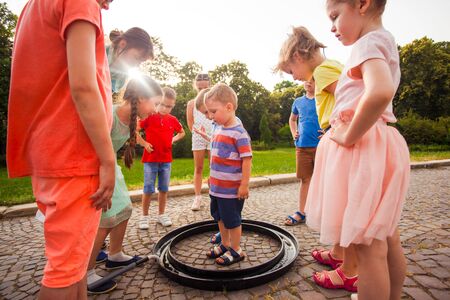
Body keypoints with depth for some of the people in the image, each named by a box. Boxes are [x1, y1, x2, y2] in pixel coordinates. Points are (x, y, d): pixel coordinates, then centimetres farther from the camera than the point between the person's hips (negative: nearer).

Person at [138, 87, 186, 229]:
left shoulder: (173, 120, 3)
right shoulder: (149, 117, -7)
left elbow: (182, 132, 20)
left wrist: (173, 139, 4)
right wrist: (144, 143, -9)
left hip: (166, 160, 4)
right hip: (150, 159, -3)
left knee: (164, 189, 10)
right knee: (148, 189, 2)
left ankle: (161, 214, 24)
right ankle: (144, 216, 18)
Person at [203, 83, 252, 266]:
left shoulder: (239, 133, -19)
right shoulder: (218, 130, 7)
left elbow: (247, 159, -19)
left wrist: (244, 184, -19)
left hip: (231, 189, -8)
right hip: (217, 187, 9)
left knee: (232, 220, 7)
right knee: (220, 217, 20)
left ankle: (236, 251, 27)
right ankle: (225, 245, 39)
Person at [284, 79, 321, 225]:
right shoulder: (298, 102, 13)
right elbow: (292, 119, 28)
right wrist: (293, 133, 12)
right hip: (302, 146, 3)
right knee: (305, 179, 9)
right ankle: (301, 212, 17)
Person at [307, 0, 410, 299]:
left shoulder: (368, 41, -10)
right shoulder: (384, 41, 21)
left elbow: (381, 91, -31)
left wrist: (348, 136, -20)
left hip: (363, 149, -10)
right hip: (381, 146, 10)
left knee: (369, 246, -1)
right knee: (388, 239, 19)